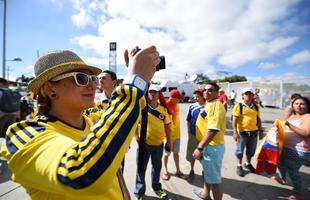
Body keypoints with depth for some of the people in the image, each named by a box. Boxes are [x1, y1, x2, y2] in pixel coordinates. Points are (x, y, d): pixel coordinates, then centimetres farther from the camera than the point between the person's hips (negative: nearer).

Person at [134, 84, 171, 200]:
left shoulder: (163, 109, 0)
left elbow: (167, 125, 7)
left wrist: (168, 140, 7)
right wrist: (136, 136, -14)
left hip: (159, 144, 4)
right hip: (145, 143, -3)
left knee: (157, 166, 21)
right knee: (142, 168, 10)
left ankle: (156, 187, 45)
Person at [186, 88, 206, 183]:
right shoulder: (192, 106, -5)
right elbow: (188, 120, 3)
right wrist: (189, 132, 1)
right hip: (193, 134, 2)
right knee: (191, 153, 12)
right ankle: (192, 170, 37)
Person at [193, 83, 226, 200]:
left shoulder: (215, 105, -21)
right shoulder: (209, 105, 12)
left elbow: (213, 130, -29)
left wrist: (199, 148, -25)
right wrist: (201, 146, 21)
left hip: (212, 146, -11)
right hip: (208, 145, 11)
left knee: (214, 177, 5)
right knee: (207, 172, 27)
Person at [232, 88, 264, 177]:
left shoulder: (256, 107, 7)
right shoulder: (238, 106, -10)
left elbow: (258, 120, 14)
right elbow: (234, 120, -14)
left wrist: (260, 131, 12)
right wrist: (235, 132, -19)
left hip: (254, 132, 5)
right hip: (242, 132, -5)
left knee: (251, 150, 19)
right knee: (240, 150, 9)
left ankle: (248, 163, 42)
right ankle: (239, 166, 28)